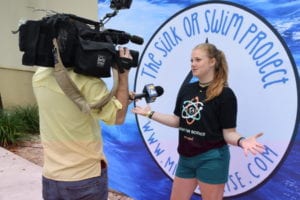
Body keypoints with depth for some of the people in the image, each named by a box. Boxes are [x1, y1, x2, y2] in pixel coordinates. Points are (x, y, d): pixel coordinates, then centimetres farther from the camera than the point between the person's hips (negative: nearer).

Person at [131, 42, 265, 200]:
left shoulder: (225, 94, -13)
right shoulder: (186, 89, 3)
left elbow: (228, 133, -13)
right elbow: (177, 121, 10)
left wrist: (241, 141, -33)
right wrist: (149, 113, 8)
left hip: (211, 159, -6)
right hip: (186, 157, 6)